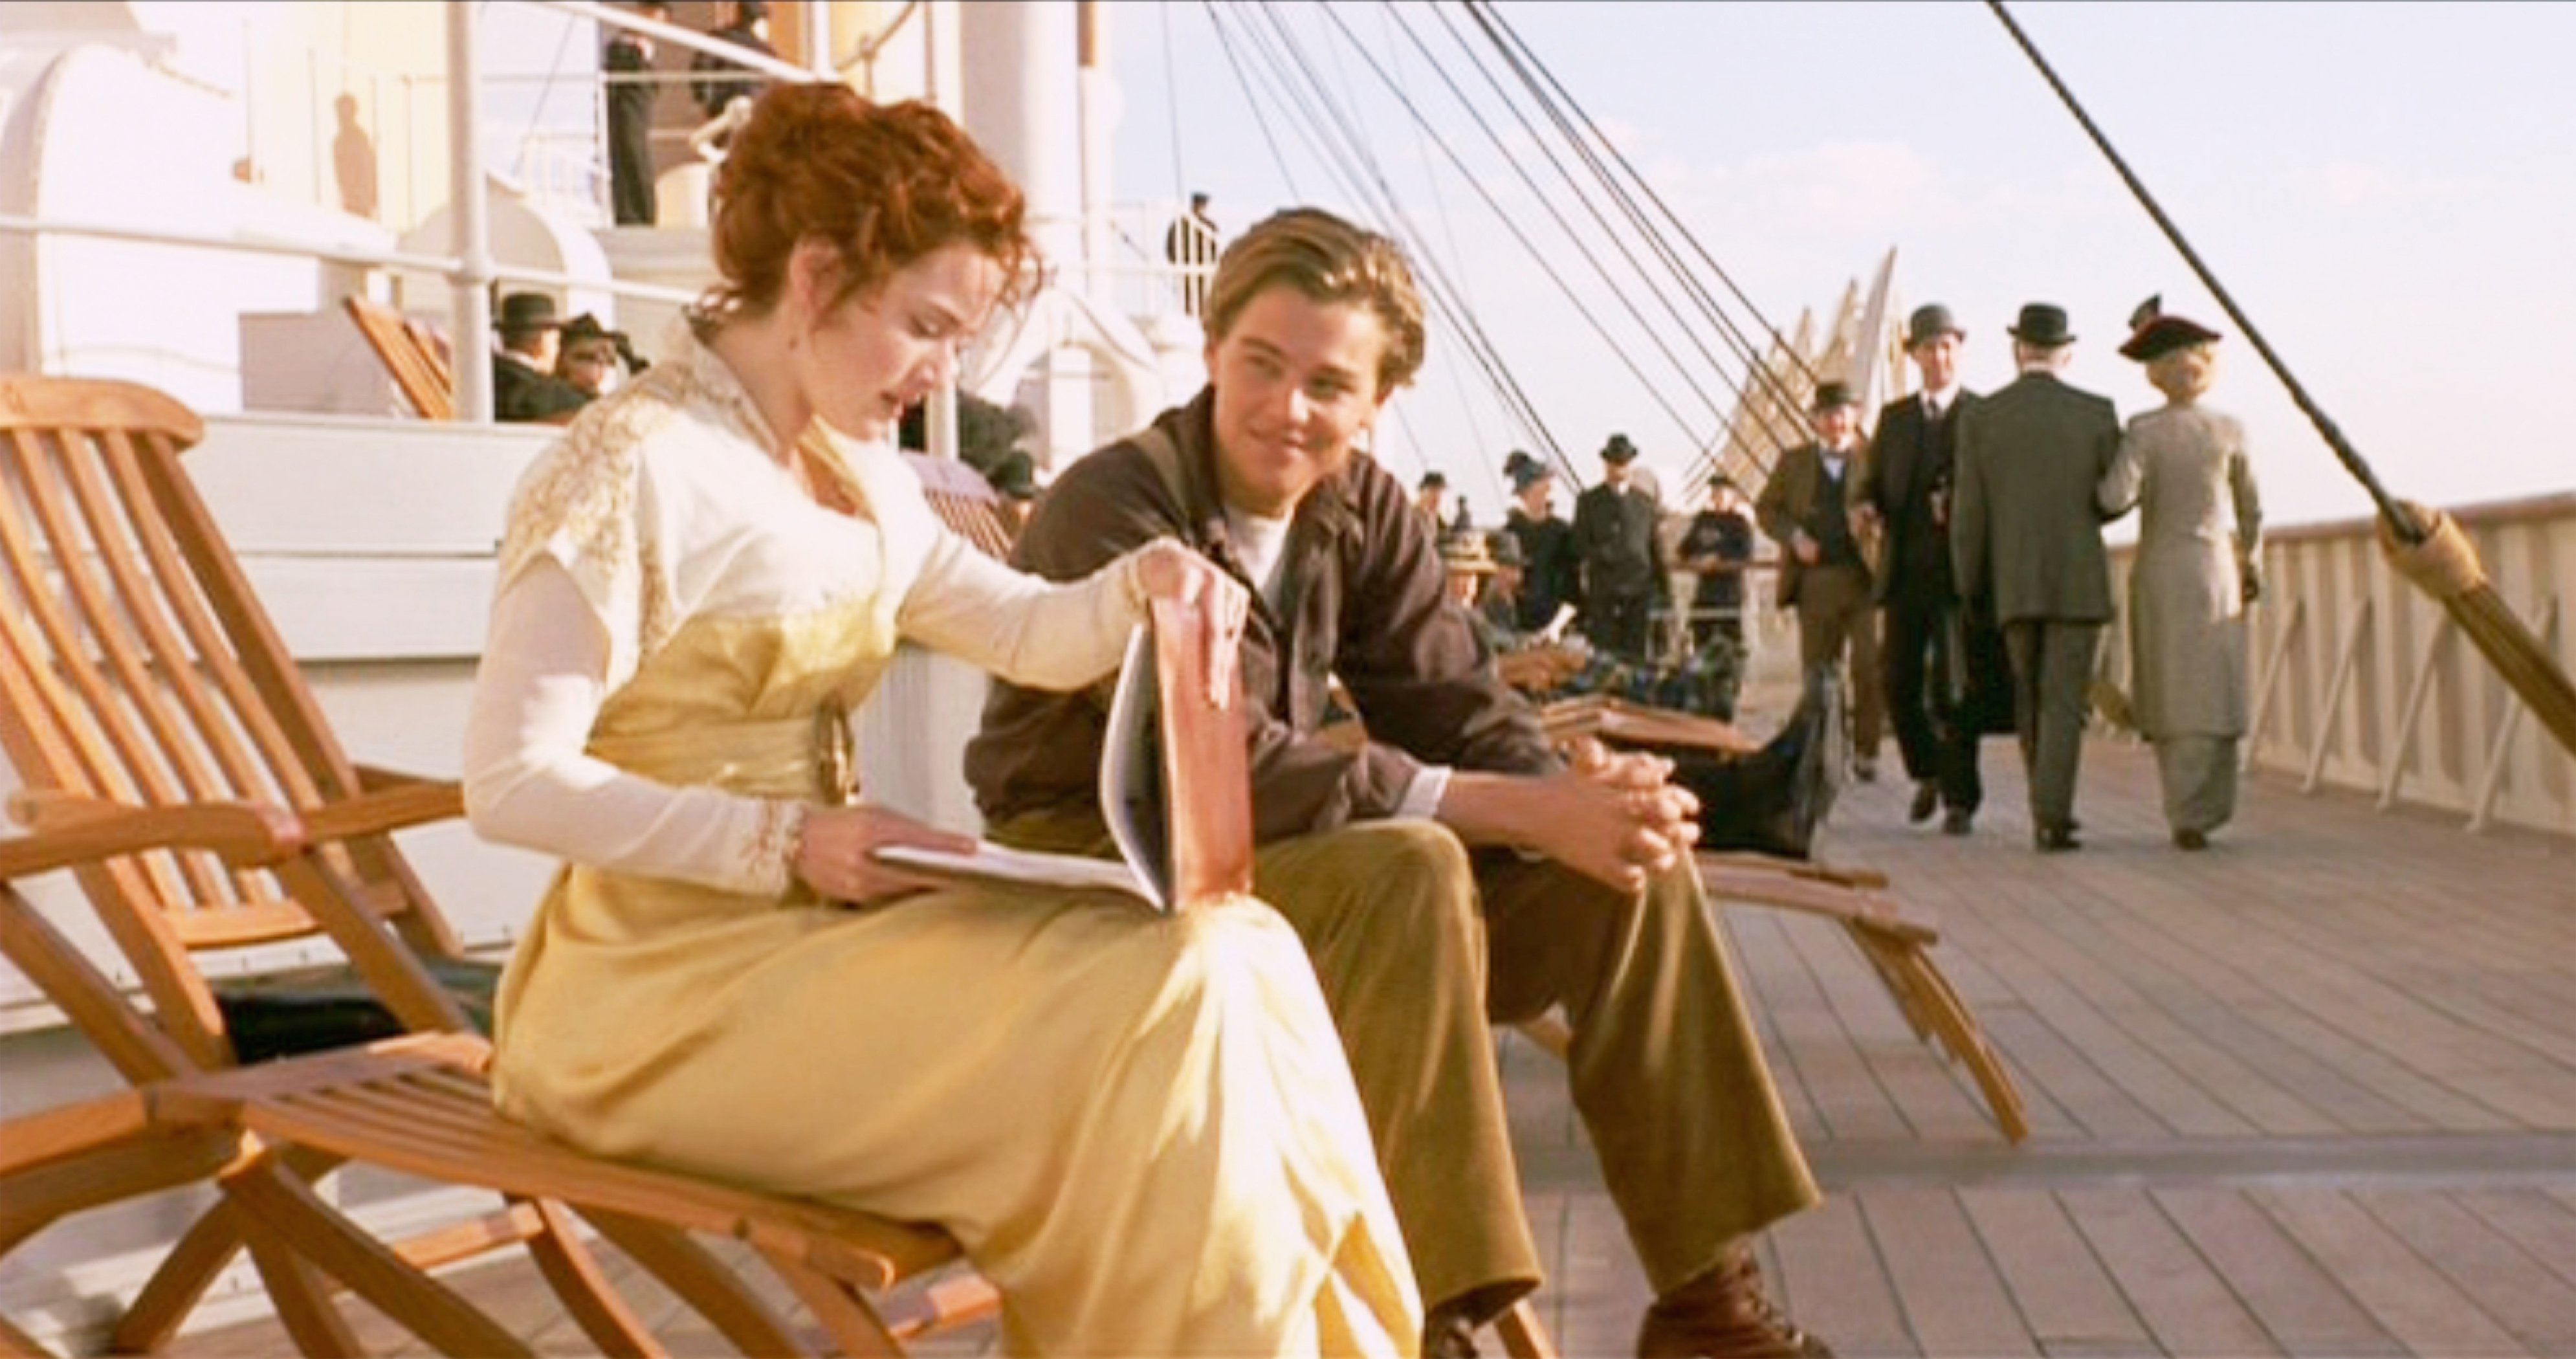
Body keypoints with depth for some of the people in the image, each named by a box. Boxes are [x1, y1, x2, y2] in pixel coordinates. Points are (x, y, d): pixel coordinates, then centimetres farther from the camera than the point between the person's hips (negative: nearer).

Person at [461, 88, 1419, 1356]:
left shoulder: (853, 473, 11)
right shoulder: (632, 467, -16)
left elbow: (1028, 634, 16)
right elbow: (510, 781, -19)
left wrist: (1140, 584, -6)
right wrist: (789, 842, -24)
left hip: (814, 920, 8)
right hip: (668, 979, -8)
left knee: (1234, 949, -9)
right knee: (1157, 1001, -22)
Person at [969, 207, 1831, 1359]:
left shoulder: (1366, 511, 2)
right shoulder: (1114, 507, -21)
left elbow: (1455, 710, -2)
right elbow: (1225, 765, -30)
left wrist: (1583, 792, -26)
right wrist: (1528, 813, -33)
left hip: (1265, 856, 7)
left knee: (1634, 864, -8)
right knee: (1409, 871, -35)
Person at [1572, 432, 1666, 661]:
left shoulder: (1645, 501, 14)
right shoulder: (1588, 501, 7)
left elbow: (1655, 546, 14)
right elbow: (1579, 547, 3)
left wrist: (1663, 586, 9)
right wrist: (1602, 553, -15)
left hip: (1639, 590, 2)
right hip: (1603, 593, -2)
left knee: (1635, 655, 0)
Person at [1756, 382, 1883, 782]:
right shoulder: (1794, 461, 12)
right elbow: (1766, 509, 12)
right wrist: (1794, 537, -5)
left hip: (1865, 578, -2)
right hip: (1816, 580, 2)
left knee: (1869, 668, -8)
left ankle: (1865, 753, 1)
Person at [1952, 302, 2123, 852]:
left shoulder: (1979, 417, -1)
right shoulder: (2096, 413, -2)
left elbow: (1969, 514, -1)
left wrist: (1968, 589, 8)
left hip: (2014, 583, 2)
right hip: (2079, 579, -2)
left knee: (2030, 699, 16)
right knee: (2063, 702, -2)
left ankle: (2050, 808, 23)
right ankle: (2051, 817, -11)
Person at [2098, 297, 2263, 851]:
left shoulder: (2143, 431, -8)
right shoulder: (2229, 430, -1)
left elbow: (2115, 498, -20)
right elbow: (2251, 510, 7)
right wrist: (2252, 567, 20)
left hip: (2157, 571, -1)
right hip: (2216, 570, 1)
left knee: (2170, 698, 8)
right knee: (2209, 696, 3)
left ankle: (2187, 813, 10)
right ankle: (2195, 814, -2)